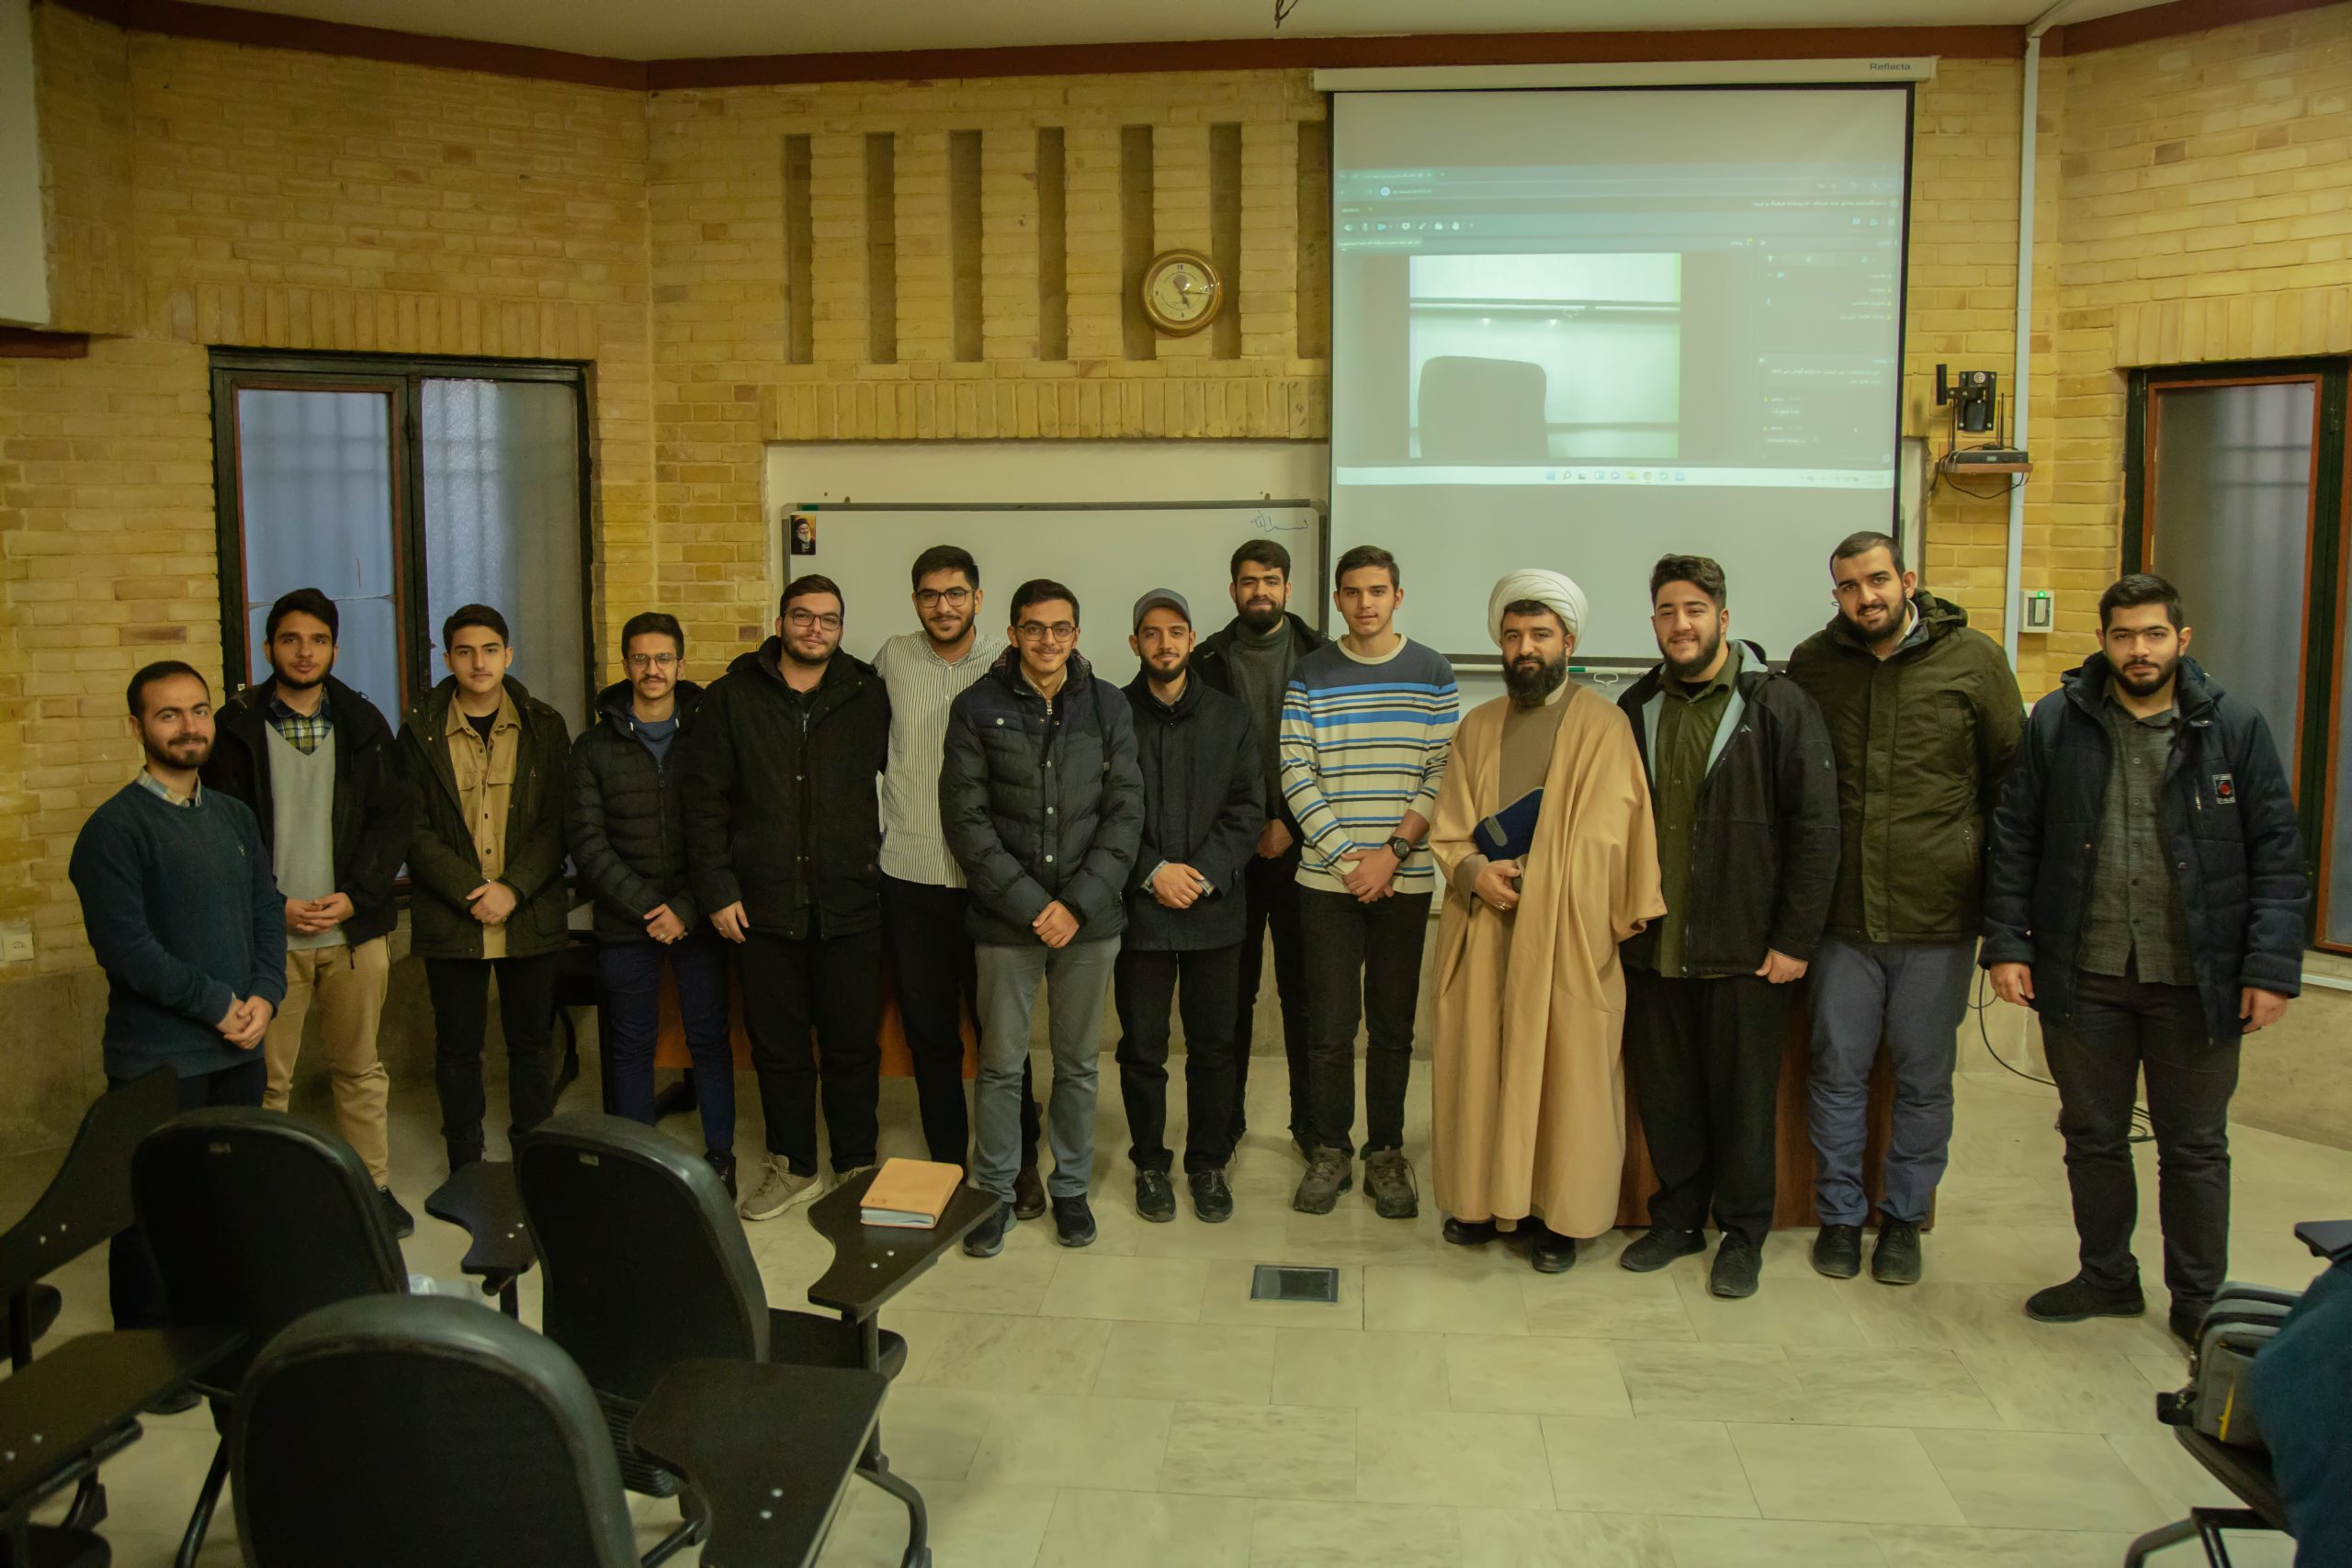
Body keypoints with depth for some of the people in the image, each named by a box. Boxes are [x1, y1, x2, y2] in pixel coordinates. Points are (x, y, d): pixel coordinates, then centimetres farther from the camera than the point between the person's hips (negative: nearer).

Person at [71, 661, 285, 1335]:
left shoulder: (234, 816, 11)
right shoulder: (114, 828, -10)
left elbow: (267, 911, 10)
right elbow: (126, 947, -16)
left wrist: (263, 998, -5)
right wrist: (217, 1004, -13)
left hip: (240, 1049, 6)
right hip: (158, 1058, -6)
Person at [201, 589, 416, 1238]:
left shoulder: (364, 725, 7)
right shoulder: (236, 727, 1)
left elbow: (396, 817, 3)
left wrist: (353, 896, -8)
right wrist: (276, 905, -10)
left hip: (355, 928, 2)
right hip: (269, 934, -2)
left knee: (361, 1070, 11)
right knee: (266, 1079, 3)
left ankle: (374, 1185, 21)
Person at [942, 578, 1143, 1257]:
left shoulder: (1108, 706, 3)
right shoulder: (977, 708, -2)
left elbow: (1125, 813, 0)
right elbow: (965, 819, -6)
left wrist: (1079, 904, -9)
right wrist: (1031, 903, -12)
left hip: (1089, 917, 2)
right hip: (1007, 918, -1)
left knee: (1078, 1062, 12)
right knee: (1000, 1064, 6)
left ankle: (1070, 1187, 28)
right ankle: (994, 1192, 23)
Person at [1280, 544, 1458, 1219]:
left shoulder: (1431, 673, 4)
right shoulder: (1310, 675, 3)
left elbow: (1444, 773, -1)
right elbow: (1296, 775, -2)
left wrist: (1393, 851, -11)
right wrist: (1346, 856, -11)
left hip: (1405, 880, 0)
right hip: (1327, 879, 0)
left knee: (1393, 1025, 7)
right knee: (1329, 1025, 3)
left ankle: (1386, 1153, 20)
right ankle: (1328, 1152, 17)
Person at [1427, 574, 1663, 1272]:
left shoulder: (1604, 727, -3)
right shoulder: (1477, 728, 11)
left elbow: (1606, 839, -7)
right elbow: (1448, 829, 10)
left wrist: (1523, 876, -15)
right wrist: (1473, 872, -9)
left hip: (1567, 934, -4)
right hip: (1482, 931, 4)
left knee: (1565, 1066, 2)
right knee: (1478, 1060, 8)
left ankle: (1556, 1211, 14)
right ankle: (1483, 1195, 22)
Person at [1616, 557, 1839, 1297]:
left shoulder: (1778, 704, -6)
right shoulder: (1637, 708, 8)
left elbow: (1816, 831, -8)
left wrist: (1795, 940, -11)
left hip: (1744, 952, -4)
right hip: (1653, 949, 4)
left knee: (1743, 1097, 7)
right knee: (1663, 1095, 12)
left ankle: (1743, 1235, 22)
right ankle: (1677, 1218, 29)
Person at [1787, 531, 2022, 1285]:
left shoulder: (1972, 658, -3)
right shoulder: (1812, 664, 2)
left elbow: (2012, 780, 3)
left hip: (1938, 913, -1)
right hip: (1842, 912, 1)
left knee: (1924, 1076, 12)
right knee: (1838, 1069, 10)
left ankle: (1905, 1216, 28)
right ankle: (1840, 1215, 26)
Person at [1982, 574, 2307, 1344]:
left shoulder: (2235, 727, -2)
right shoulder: (2055, 723, 0)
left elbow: (2277, 859, -2)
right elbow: (2013, 841, 2)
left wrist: (2271, 969, -8)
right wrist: (2005, 945, -4)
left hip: (2195, 980, -1)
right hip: (2083, 975, 1)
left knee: (2195, 1146, 12)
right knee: (2093, 1136, 14)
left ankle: (2199, 1298, 27)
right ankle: (2106, 1276, 32)